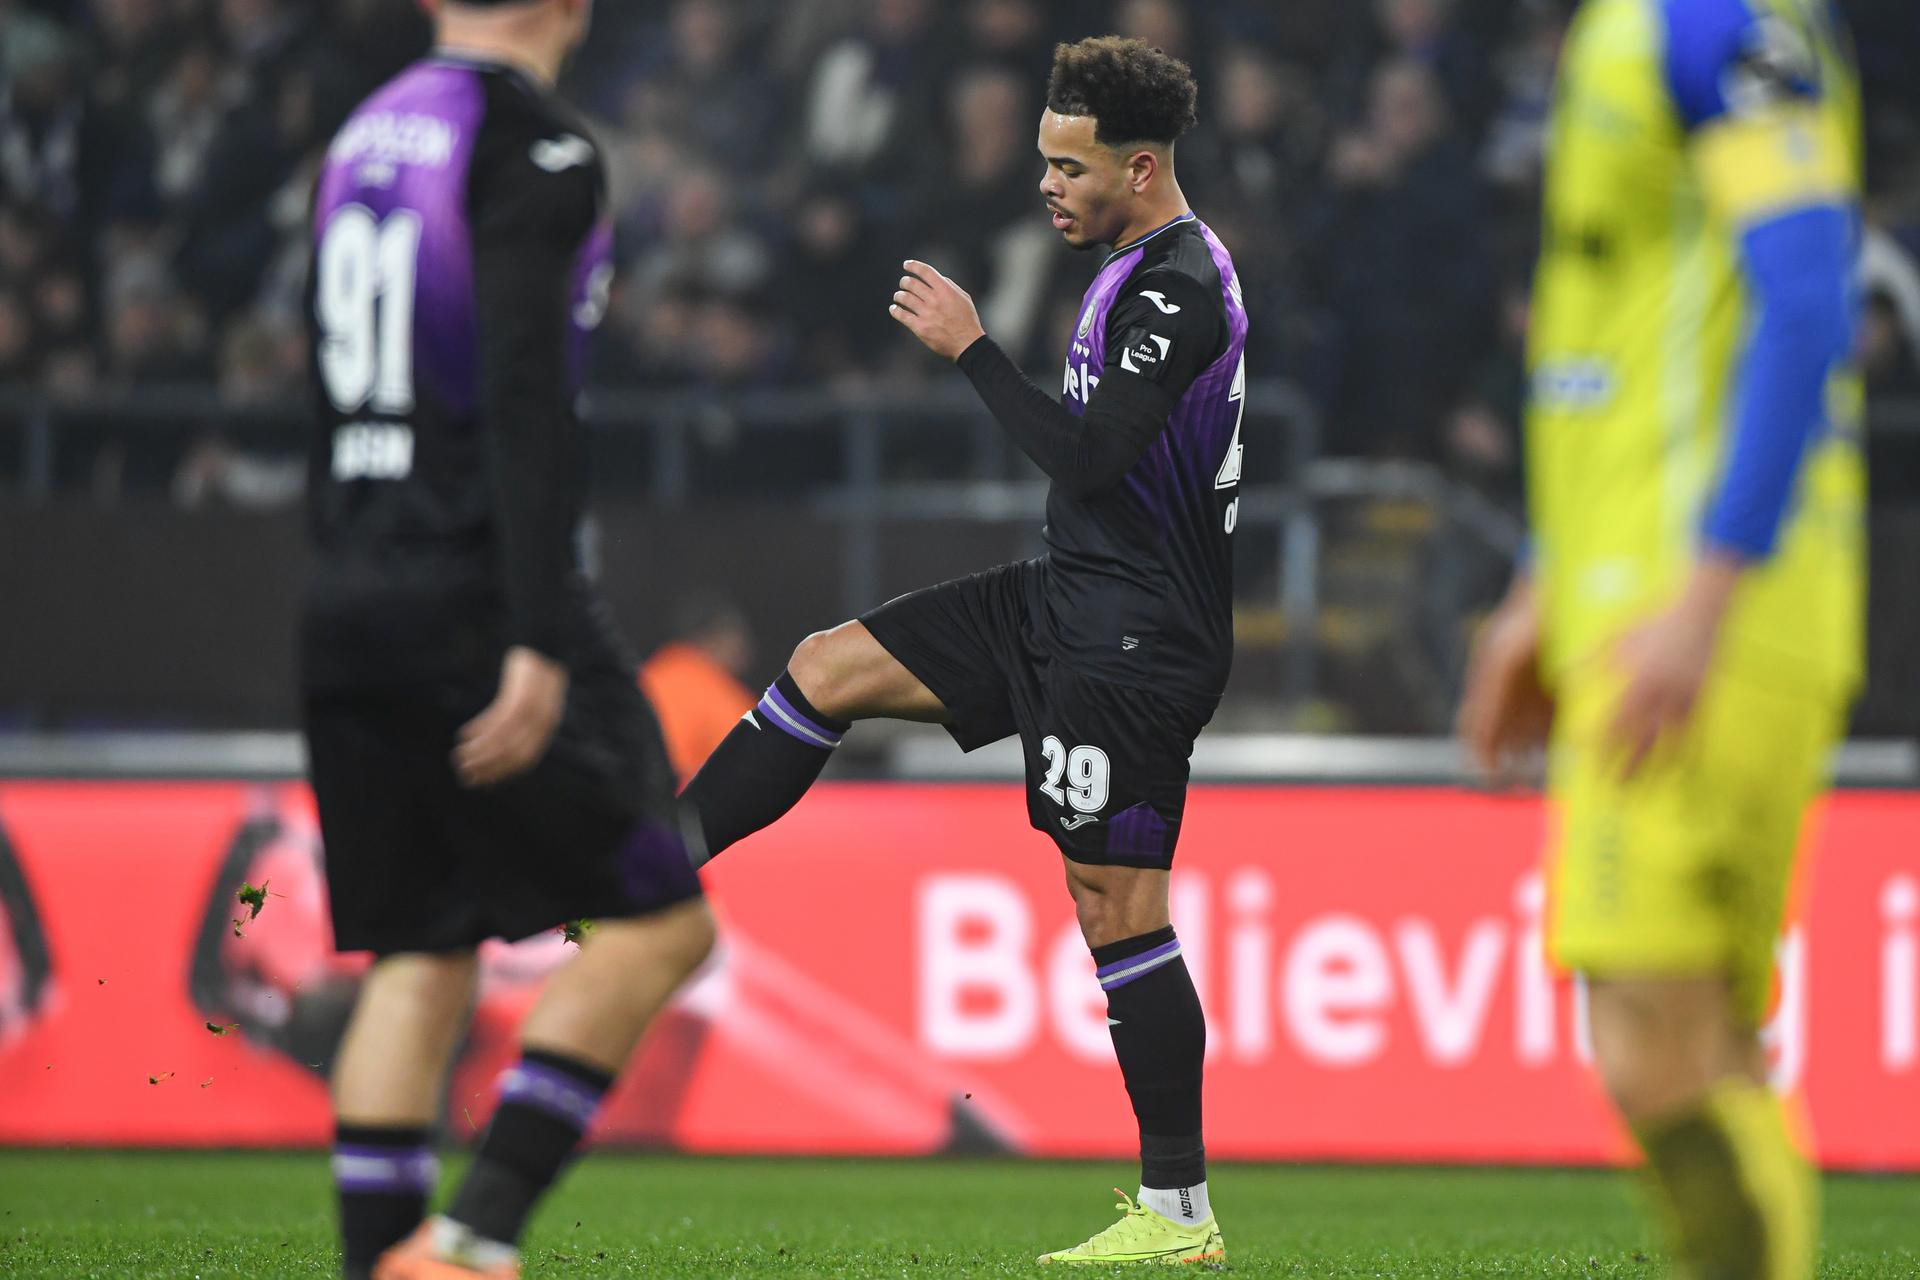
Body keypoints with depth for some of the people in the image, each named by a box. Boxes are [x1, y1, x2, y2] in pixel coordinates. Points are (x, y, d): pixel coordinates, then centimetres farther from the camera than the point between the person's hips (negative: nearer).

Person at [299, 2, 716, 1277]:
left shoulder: (362, 137, 15)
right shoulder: (538, 145, -9)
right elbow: (524, 398, -19)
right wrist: (538, 644, -22)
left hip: (347, 599, 8)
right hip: (483, 595, -8)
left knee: (420, 956, 9)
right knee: (660, 921, 0)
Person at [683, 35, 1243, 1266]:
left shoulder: (1179, 288, -19)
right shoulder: (1143, 267, 13)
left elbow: (1089, 459, -27)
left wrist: (971, 348, -20)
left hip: (1132, 643, -10)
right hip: (1070, 600, 10)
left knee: (1118, 908, -7)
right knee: (831, 666, 7)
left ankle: (1180, 1211, -2)